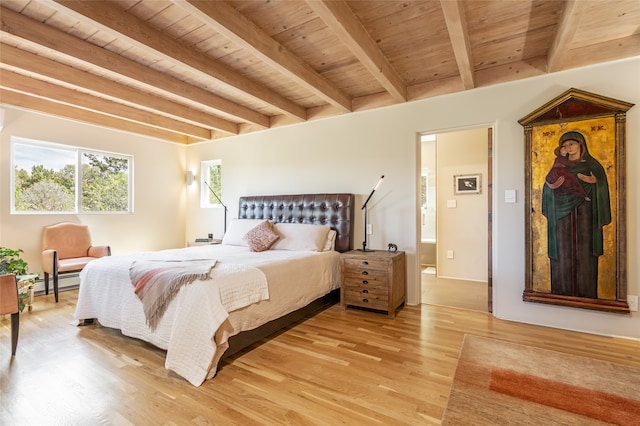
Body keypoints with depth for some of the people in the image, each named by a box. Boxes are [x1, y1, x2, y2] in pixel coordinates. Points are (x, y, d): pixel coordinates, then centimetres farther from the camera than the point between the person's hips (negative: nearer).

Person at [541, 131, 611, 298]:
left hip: (584, 214, -2)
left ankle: (586, 292, 5)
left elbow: (601, 188, 1)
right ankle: (563, 290, 6)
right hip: (563, 214, 2)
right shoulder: (559, 167, 12)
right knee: (563, 252, 1)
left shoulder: (592, 165, 6)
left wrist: (594, 182, -15)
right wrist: (552, 185, -11)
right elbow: (548, 188, 6)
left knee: (584, 252, -3)